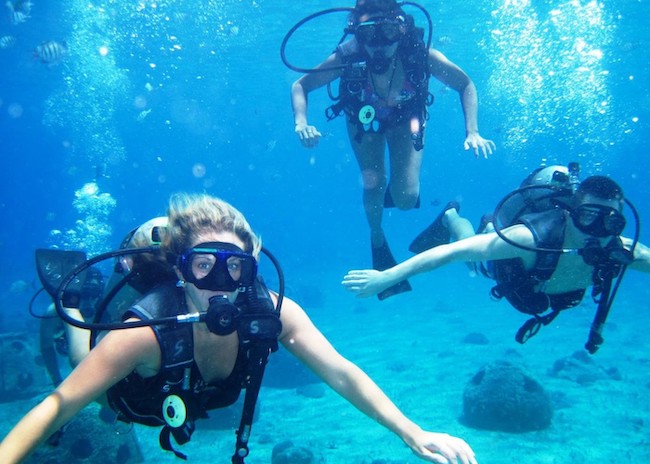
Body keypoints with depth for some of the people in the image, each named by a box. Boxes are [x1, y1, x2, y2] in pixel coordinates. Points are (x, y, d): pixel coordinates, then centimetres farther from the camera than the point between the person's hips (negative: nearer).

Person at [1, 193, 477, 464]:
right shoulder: (146, 334, -48)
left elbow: (341, 373, -41)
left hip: (204, 401, 3)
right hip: (140, 398, -2)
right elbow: (57, 407, -43)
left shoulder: (271, 312, -39)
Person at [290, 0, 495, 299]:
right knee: (374, 185, -13)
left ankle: (393, 189, 28)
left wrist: (472, 131, -32)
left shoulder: (420, 53, -36)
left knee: (407, 198, -12)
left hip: (405, 117, 0)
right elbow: (300, 86, -22)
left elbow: (466, 85, -20)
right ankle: (377, 237, 20)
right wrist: (301, 123, -41)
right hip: (364, 117, 0)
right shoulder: (348, 57, -36)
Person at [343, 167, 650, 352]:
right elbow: (458, 251, -52)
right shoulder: (531, 238, -51)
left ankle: (494, 226, 63)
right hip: (504, 260, -3)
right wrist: (387, 276, -56)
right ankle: (449, 216, 57)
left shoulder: (622, 252, -39)